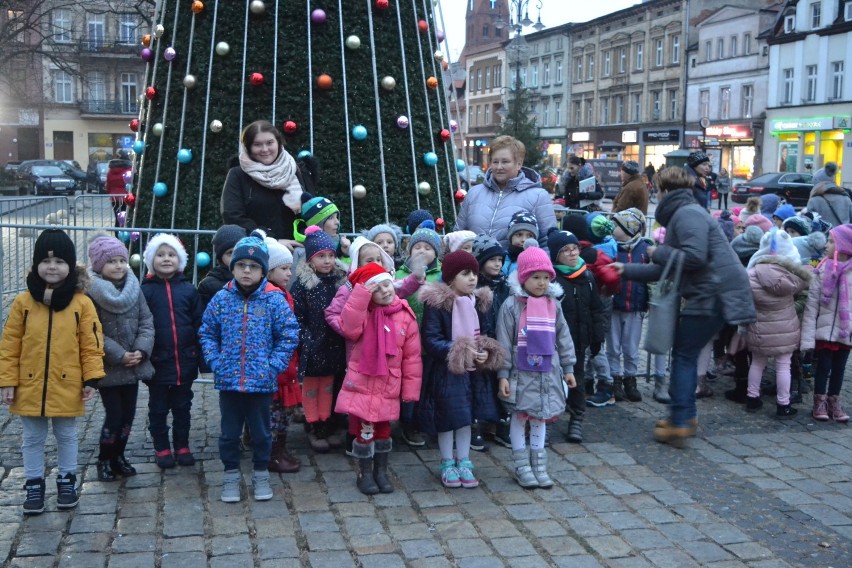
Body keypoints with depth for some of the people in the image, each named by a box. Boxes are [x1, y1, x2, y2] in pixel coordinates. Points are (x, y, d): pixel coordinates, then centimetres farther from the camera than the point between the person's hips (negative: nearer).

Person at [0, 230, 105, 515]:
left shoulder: (82, 303, -6)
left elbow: (91, 344, -4)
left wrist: (91, 378, -9)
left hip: (66, 387, -1)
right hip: (30, 387, 1)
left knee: (67, 436, 15)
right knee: (32, 439, 13)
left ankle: (66, 481, 31)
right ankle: (34, 485, 27)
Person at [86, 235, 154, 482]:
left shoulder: (134, 288, 4)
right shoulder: (91, 292, -13)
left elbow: (146, 322, 3)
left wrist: (141, 350, -12)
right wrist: (119, 355, -18)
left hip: (132, 365, 5)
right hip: (107, 366, -5)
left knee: (128, 414, 12)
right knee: (114, 415, -2)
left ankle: (118, 456, 30)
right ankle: (104, 461, 18)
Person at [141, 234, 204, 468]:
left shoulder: (188, 290, 0)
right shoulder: (146, 291, -4)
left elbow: (199, 324, 1)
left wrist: (198, 356, -2)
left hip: (184, 360, 2)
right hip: (157, 361, -1)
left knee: (182, 407, 13)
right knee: (158, 408, 11)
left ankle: (182, 446, 26)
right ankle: (162, 448, 23)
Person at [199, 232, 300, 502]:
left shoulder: (275, 300, -7)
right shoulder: (221, 298, -2)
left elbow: (289, 335, -4)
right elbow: (207, 333, 6)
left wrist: (273, 366, -11)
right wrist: (216, 363, -4)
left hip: (262, 381, -1)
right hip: (228, 380, 1)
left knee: (261, 432, 13)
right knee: (229, 432, 13)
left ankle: (261, 475, 31)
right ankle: (231, 475, 29)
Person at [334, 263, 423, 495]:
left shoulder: (406, 315, -3)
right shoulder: (364, 312, -5)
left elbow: (412, 356, 1)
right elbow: (349, 329, -28)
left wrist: (410, 389, 0)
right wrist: (360, 295, -29)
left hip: (389, 387, 2)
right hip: (362, 383, -2)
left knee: (383, 430, 14)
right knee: (364, 430, 4)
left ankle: (381, 472, 29)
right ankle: (365, 474, 20)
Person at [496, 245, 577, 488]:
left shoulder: (553, 304, 5)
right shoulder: (512, 305, -10)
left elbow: (563, 337, 11)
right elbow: (504, 342, -9)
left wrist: (568, 368, 11)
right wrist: (503, 374, -11)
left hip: (548, 371, 4)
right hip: (521, 372, -4)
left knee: (541, 416, 12)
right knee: (520, 415, 4)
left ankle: (539, 465, 22)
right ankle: (522, 466, 16)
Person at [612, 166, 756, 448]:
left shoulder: (687, 214, -11)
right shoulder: (682, 215, 21)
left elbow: (694, 257, -26)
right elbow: (665, 270, 21)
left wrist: (658, 252, -11)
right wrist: (627, 270, 21)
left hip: (715, 293, -10)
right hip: (710, 293, 10)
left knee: (684, 355, -3)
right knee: (685, 353, 16)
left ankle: (680, 424, -1)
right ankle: (685, 417, 22)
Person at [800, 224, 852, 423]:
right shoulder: (823, 270, -6)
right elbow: (811, 305, -7)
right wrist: (808, 337, -11)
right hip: (825, 329, -2)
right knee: (823, 367, 6)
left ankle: (834, 401, 26)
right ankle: (820, 402, 20)